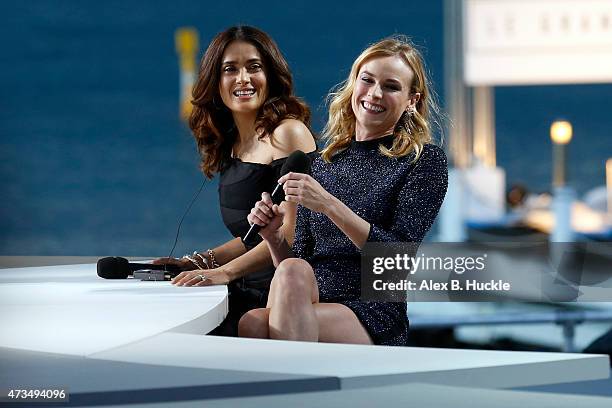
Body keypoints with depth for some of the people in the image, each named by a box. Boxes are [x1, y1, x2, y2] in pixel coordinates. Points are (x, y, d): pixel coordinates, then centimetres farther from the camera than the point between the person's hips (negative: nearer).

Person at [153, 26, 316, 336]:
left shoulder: (288, 133, -6)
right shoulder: (233, 145, 18)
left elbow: (294, 229, -15)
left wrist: (226, 271, -21)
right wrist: (204, 261, 7)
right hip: (249, 295, 7)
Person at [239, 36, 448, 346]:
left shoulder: (424, 160, 6)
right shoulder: (322, 165, 19)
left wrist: (330, 205, -16)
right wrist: (273, 238, -1)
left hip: (373, 318, -3)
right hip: (312, 308, 3)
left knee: (254, 326, -33)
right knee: (252, 323, -34)